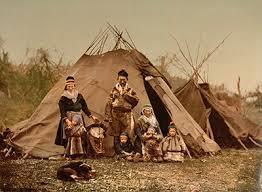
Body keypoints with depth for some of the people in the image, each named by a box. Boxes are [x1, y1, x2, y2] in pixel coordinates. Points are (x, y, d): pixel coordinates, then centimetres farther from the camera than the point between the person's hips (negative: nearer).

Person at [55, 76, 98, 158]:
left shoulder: (79, 97, 12)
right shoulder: (63, 99, 0)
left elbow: (85, 108, 18)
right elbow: (62, 112, -8)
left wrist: (91, 116, 13)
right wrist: (67, 120, -22)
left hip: (78, 119, 3)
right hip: (68, 119, -3)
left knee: (79, 135, -8)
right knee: (70, 135, -14)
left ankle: (78, 153, -4)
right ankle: (70, 154, -10)